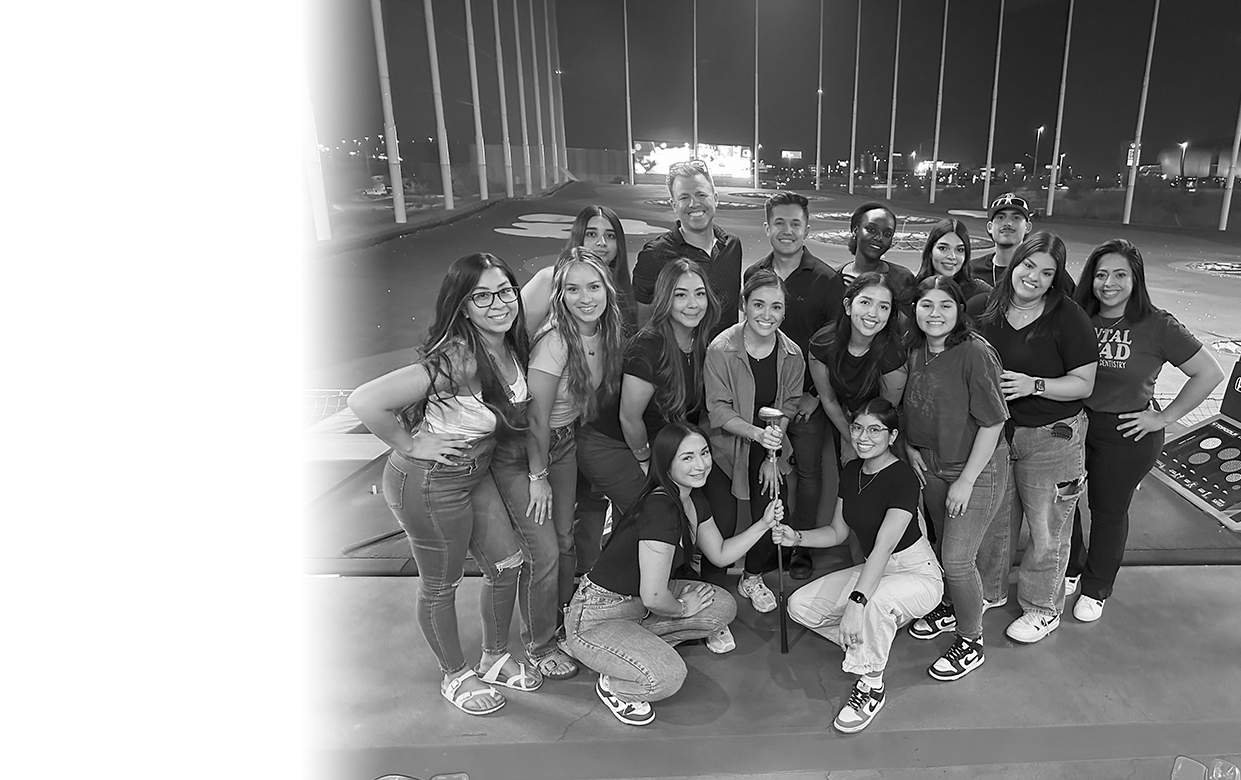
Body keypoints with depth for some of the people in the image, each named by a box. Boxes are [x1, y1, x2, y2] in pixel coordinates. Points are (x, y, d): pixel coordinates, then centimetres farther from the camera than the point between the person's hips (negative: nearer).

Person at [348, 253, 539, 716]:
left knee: (506, 565, 16)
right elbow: (365, 402, -35)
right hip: (429, 482, -8)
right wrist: (411, 445, -21)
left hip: (476, 473, 8)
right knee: (441, 585, 13)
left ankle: (495, 659, 40)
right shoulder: (455, 360, -31)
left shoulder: (511, 347, -6)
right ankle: (456, 677, 37)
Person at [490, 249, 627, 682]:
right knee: (543, 553, -1)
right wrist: (538, 476, -13)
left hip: (564, 443, 7)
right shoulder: (555, 342, -29)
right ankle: (539, 644, 23)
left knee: (566, 540, 15)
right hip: (518, 451, -7)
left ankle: (561, 621, 40)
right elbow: (536, 418, -22)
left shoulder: (608, 334, -6)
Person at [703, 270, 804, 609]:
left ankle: (752, 578, 31)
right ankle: (707, 584, 24)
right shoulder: (721, 349, -20)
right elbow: (719, 411, -19)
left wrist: (772, 456, -8)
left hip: (770, 451, 3)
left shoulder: (792, 354, -8)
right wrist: (759, 434, -33)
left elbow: (788, 406, -1)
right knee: (721, 527, -5)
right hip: (726, 446, -3)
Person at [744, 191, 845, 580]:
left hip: (808, 395, -2)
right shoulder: (752, 276, 4)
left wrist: (815, 394, -11)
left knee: (808, 470, 7)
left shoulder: (828, 280, -5)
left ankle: (802, 545, 23)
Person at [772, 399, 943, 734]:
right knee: (800, 605, -7)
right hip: (873, 570, 8)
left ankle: (871, 687, -16)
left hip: (917, 574, -8)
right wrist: (797, 537, -10)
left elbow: (883, 546, -35)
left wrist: (856, 601, -45)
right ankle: (872, 645, 10)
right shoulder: (851, 471, 0)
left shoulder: (903, 478, -23)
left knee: (874, 601, -41)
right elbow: (837, 531, 8)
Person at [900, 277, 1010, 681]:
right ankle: (951, 607, 44)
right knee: (943, 547, 20)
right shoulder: (916, 351, 0)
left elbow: (992, 423, -19)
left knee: (957, 559, -2)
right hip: (931, 465, 6)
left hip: (977, 469, -6)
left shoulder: (975, 353, -22)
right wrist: (910, 445, 2)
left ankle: (970, 643, 18)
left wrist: (966, 481, -17)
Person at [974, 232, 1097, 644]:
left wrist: (1034, 385, -24)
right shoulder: (988, 309, -1)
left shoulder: (1068, 318, -12)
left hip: (1050, 437, -4)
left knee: (1046, 529, 9)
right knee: (994, 517, 18)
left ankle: (1043, 609, 29)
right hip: (994, 431, 4)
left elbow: (1083, 383, -11)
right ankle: (990, 590, 39)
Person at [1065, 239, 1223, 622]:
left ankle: (1096, 588, 35)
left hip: (1125, 436, -2)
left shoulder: (1157, 326, -13)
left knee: (1109, 510, 14)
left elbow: (1209, 373, -8)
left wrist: (1163, 418, -9)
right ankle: (1069, 569, 39)